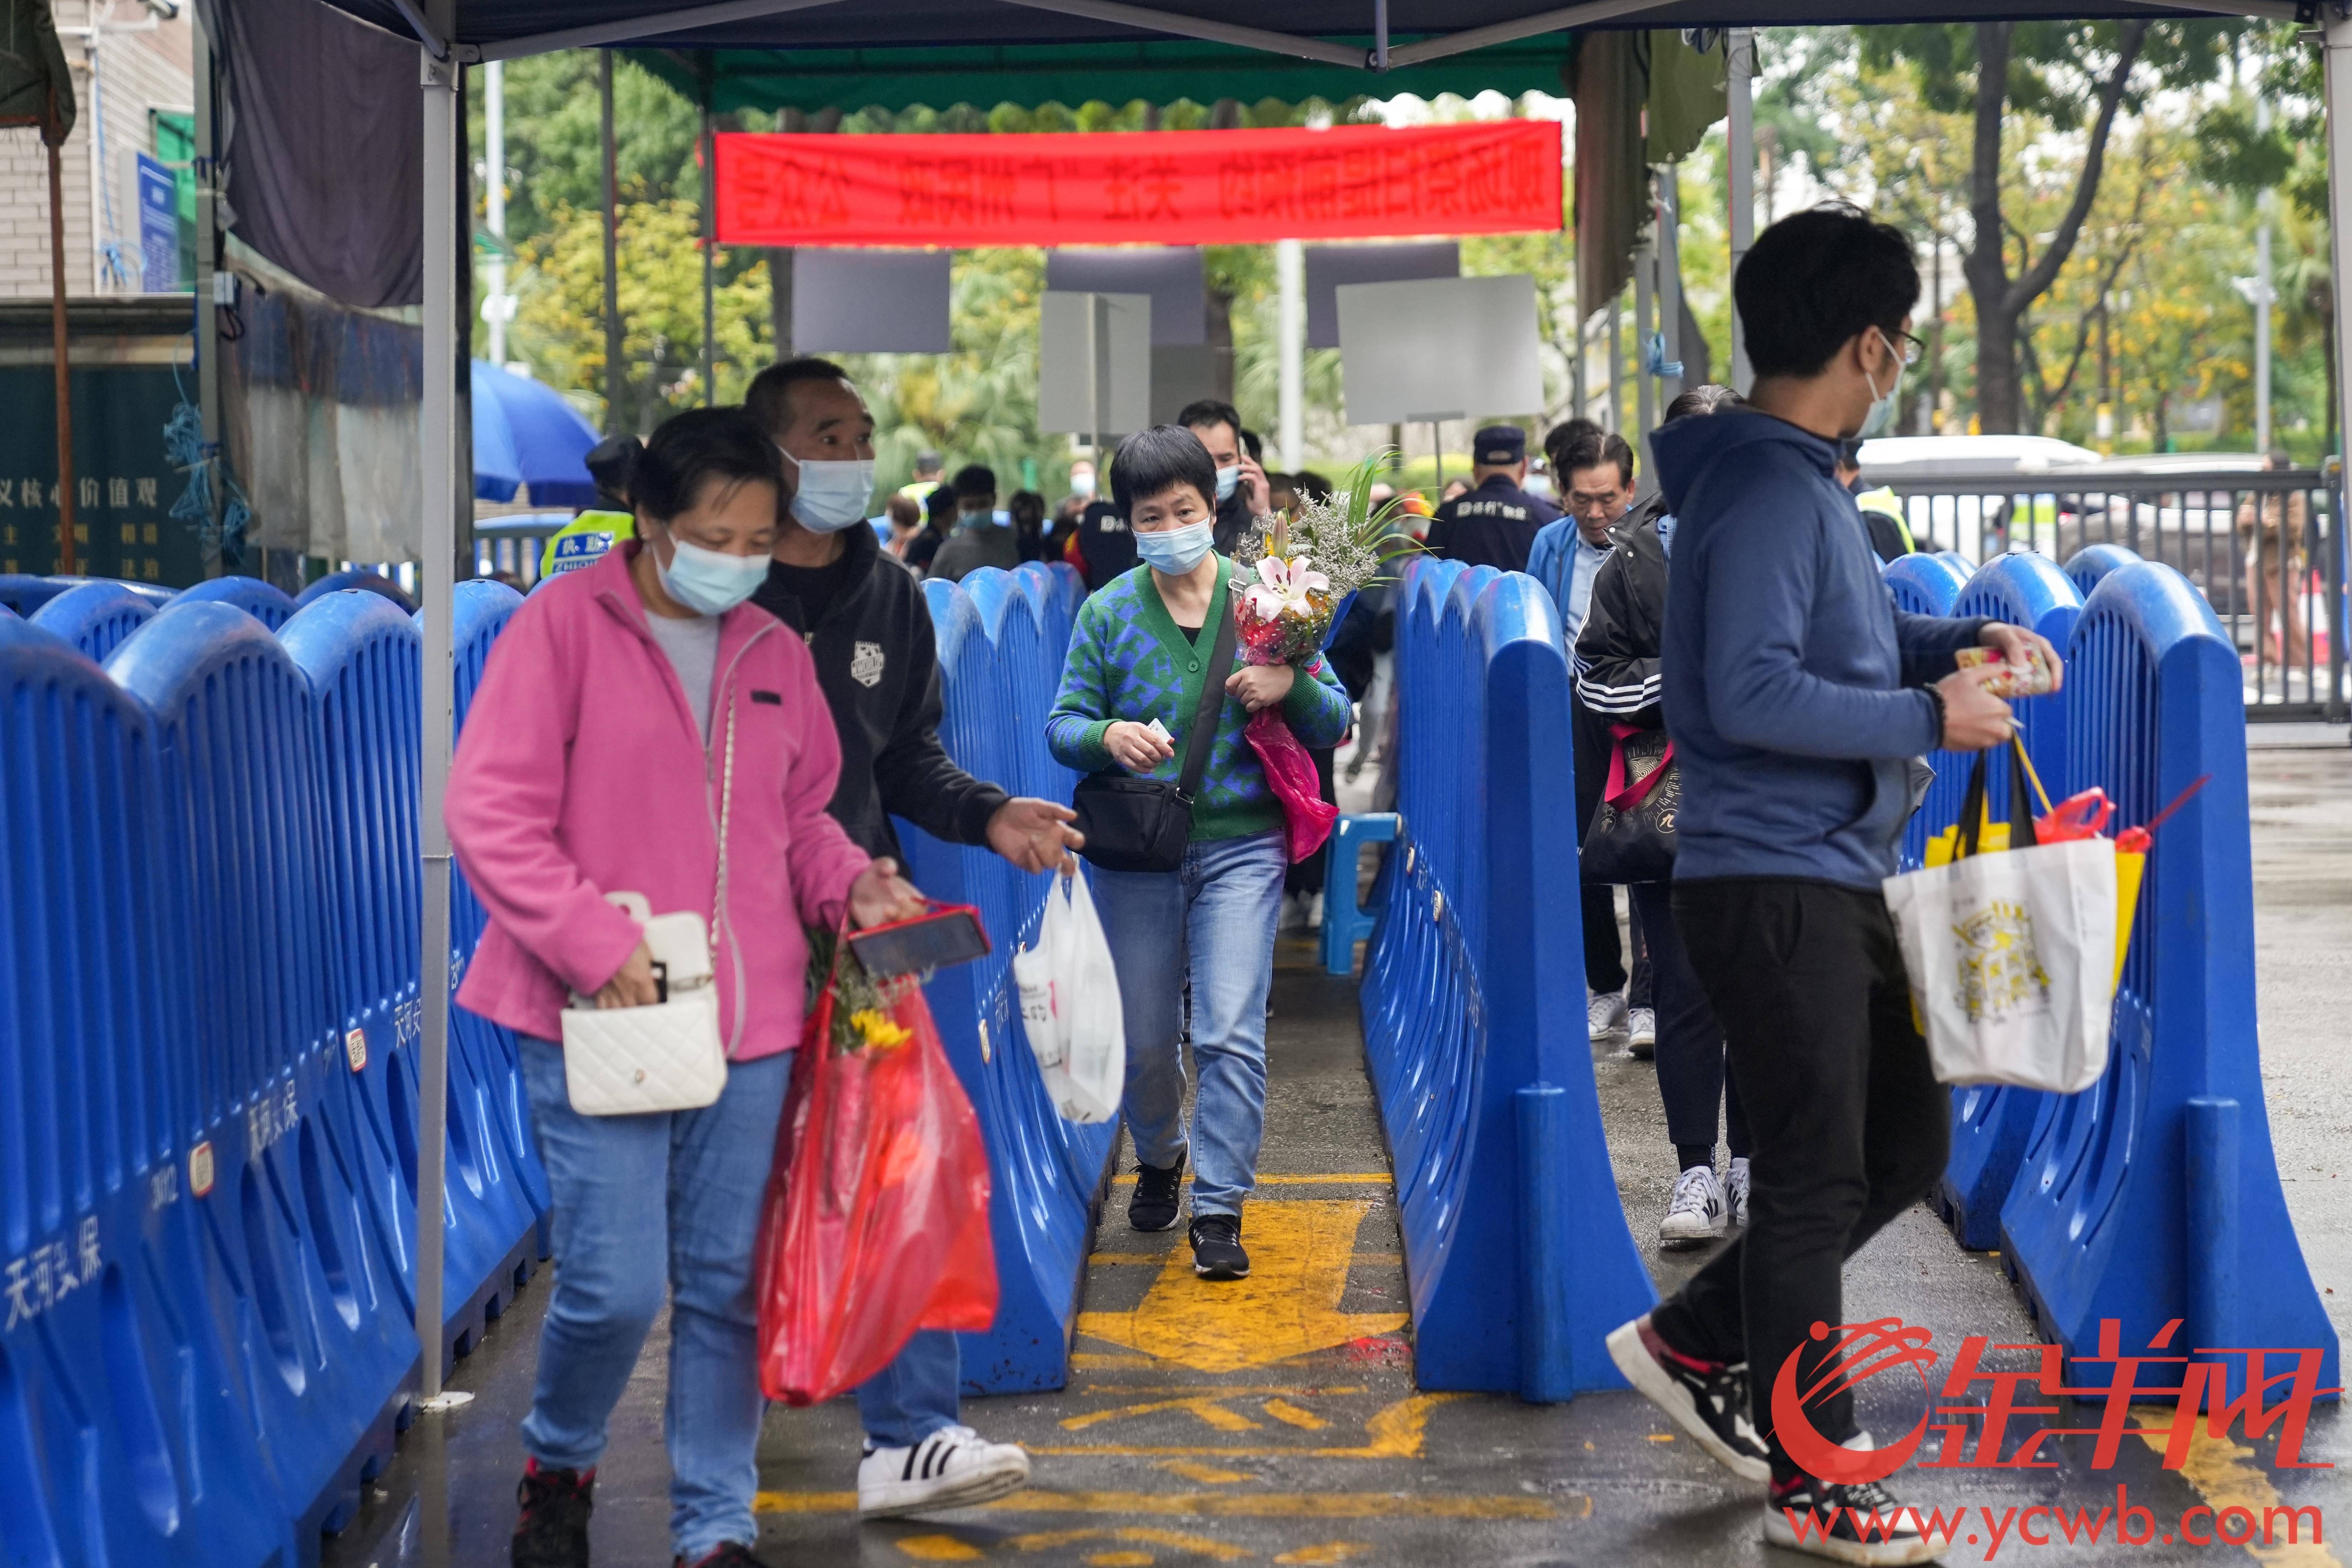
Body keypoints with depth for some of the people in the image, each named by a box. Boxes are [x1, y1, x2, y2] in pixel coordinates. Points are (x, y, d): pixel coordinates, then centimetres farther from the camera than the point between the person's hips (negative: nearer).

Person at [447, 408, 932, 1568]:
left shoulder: (775, 654, 12)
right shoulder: (564, 625, -5)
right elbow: (491, 813, -10)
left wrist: (853, 882, 1)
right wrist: (598, 946, -17)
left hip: (749, 1023, 5)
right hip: (599, 1020, -5)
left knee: (728, 1289, 8)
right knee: (615, 1287, -6)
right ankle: (557, 1465, 24)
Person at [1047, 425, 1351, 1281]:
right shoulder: (1106, 613, 3)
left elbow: (1336, 722, 3)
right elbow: (1062, 724, 3)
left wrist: (1293, 685, -19)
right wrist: (1108, 736, -19)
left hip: (1240, 847, -1)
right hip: (1136, 850, 1)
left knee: (1231, 1034, -11)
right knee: (1146, 1039, 12)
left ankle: (1219, 1210, -3)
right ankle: (1160, 1158, 40)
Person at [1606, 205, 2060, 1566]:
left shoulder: (1799, 480, 13)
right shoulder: (1770, 491, -18)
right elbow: (1753, 691, -26)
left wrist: (1956, 643, 7)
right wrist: (1926, 719, -18)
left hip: (1833, 882, 10)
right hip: (1776, 882, -10)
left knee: (1905, 1144, 17)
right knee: (1818, 1179, -1)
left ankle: (1699, 1345, 26)